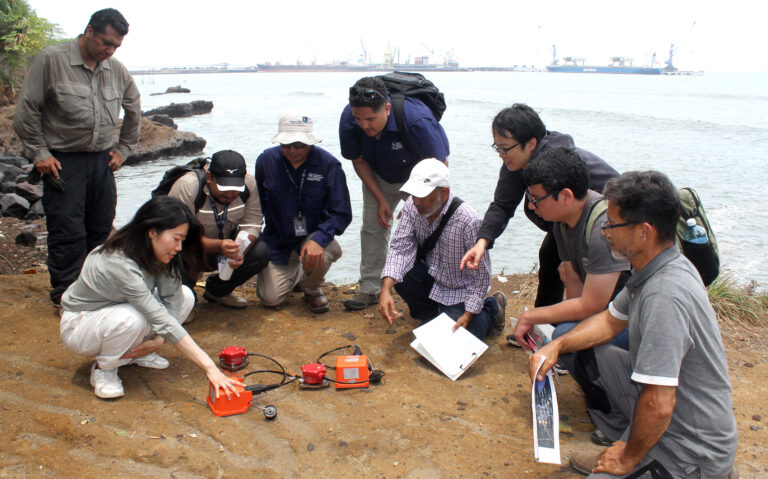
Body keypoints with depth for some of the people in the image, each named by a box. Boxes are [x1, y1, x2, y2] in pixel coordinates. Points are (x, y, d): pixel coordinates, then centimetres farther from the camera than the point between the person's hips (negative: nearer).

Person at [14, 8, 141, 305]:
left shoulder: (117, 70, 8)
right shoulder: (51, 60, -7)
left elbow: (134, 111, 24)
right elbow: (26, 112, -5)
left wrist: (123, 149, 17)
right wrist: (38, 153, -7)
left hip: (102, 160, 5)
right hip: (62, 161, -5)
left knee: (101, 229, 8)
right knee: (68, 233, -4)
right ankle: (65, 297, 10)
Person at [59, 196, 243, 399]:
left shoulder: (154, 252, -14)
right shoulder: (119, 264, -36)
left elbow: (172, 298, -11)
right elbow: (163, 322, -40)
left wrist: (158, 340, -26)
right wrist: (210, 368, -41)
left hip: (119, 308, 7)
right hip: (78, 324, -7)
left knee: (185, 296, -12)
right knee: (134, 318, -38)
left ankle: (134, 352, 5)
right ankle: (104, 368, -9)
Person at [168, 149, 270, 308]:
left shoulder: (249, 184, -15)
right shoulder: (186, 187, -27)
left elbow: (252, 224, -13)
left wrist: (240, 252, -33)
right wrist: (218, 246, -44)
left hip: (224, 243, 5)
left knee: (261, 252, -20)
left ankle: (217, 291, 6)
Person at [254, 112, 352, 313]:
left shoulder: (328, 165, -15)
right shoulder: (266, 161, -6)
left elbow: (341, 213, -17)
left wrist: (318, 239, -34)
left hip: (312, 237, -2)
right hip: (278, 243, 3)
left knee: (318, 256, -37)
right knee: (270, 298, -9)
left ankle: (312, 289, 2)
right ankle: (294, 274, 28)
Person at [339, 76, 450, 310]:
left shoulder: (415, 119, -41)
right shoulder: (349, 119, -28)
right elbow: (358, 161, -9)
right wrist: (380, 199, -12)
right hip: (379, 175, 4)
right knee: (372, 226, -1)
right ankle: (369, 289, 8)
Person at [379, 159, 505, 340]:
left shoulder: (468, 221, -30)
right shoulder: (412, 207, -15)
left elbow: (480, 274, -22)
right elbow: (400, 248, -19)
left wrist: (468, 315, -23)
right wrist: (386, 289, -34)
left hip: (460, 290, -4)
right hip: (431, 276, 5)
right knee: (395, 274, -23)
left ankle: (491, 308, 15)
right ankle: (430, 311, 8)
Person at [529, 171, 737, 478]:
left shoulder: (665, 295, -32)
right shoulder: (655, 269, -2)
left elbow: (658, 406, -33)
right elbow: (611, 321, 15)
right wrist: (557, 346, 1)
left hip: (692, 453, -9)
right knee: (580, 351, 12)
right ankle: (622, 446, 14)